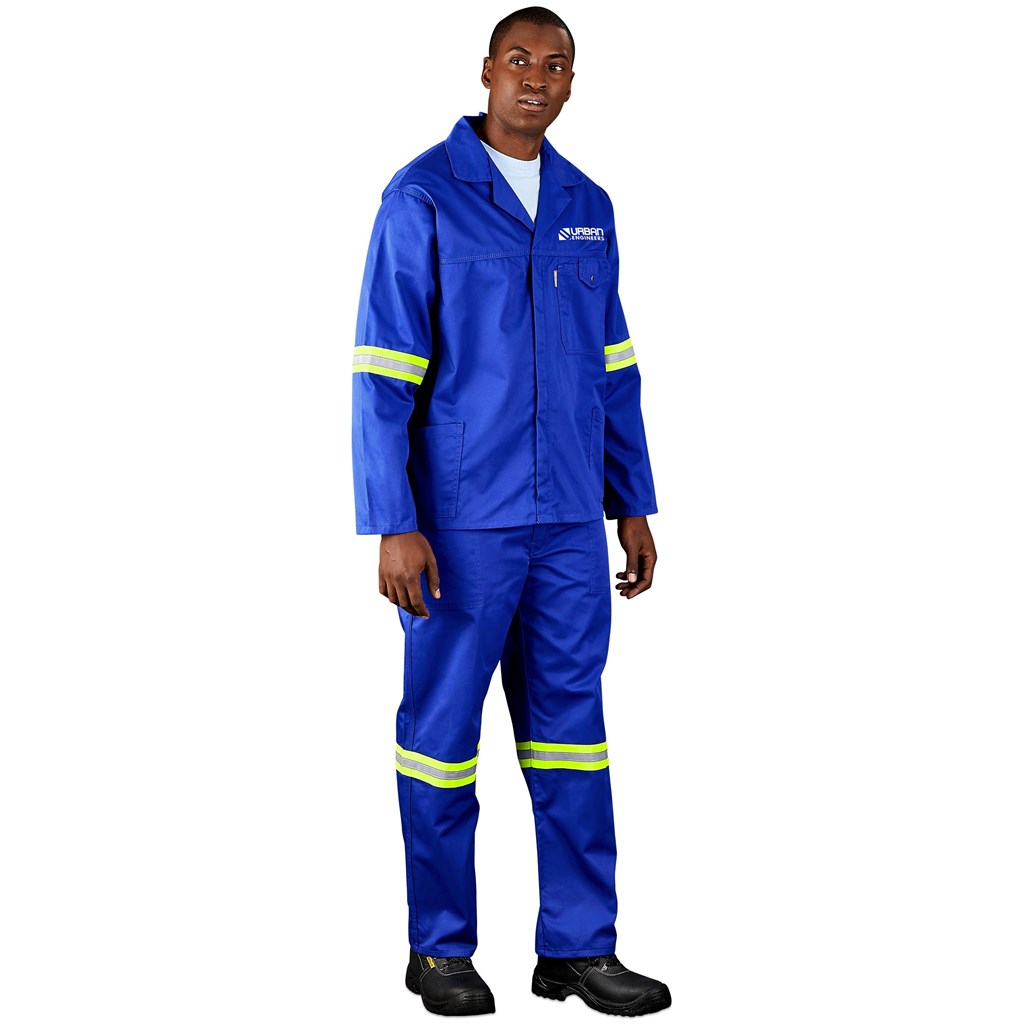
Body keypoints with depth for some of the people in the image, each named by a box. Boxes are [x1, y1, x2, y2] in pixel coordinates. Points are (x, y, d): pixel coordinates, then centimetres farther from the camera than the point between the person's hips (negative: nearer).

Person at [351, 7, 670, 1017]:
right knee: (443, 725, 4)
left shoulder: (587, 207, 11)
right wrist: (393, 525, -15)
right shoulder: (422, 197, -6)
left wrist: (634, 504, 13)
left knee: (570, 721, 8)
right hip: (459, 517, -5)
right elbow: (383, 373, -9)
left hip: (568, 517, 5)